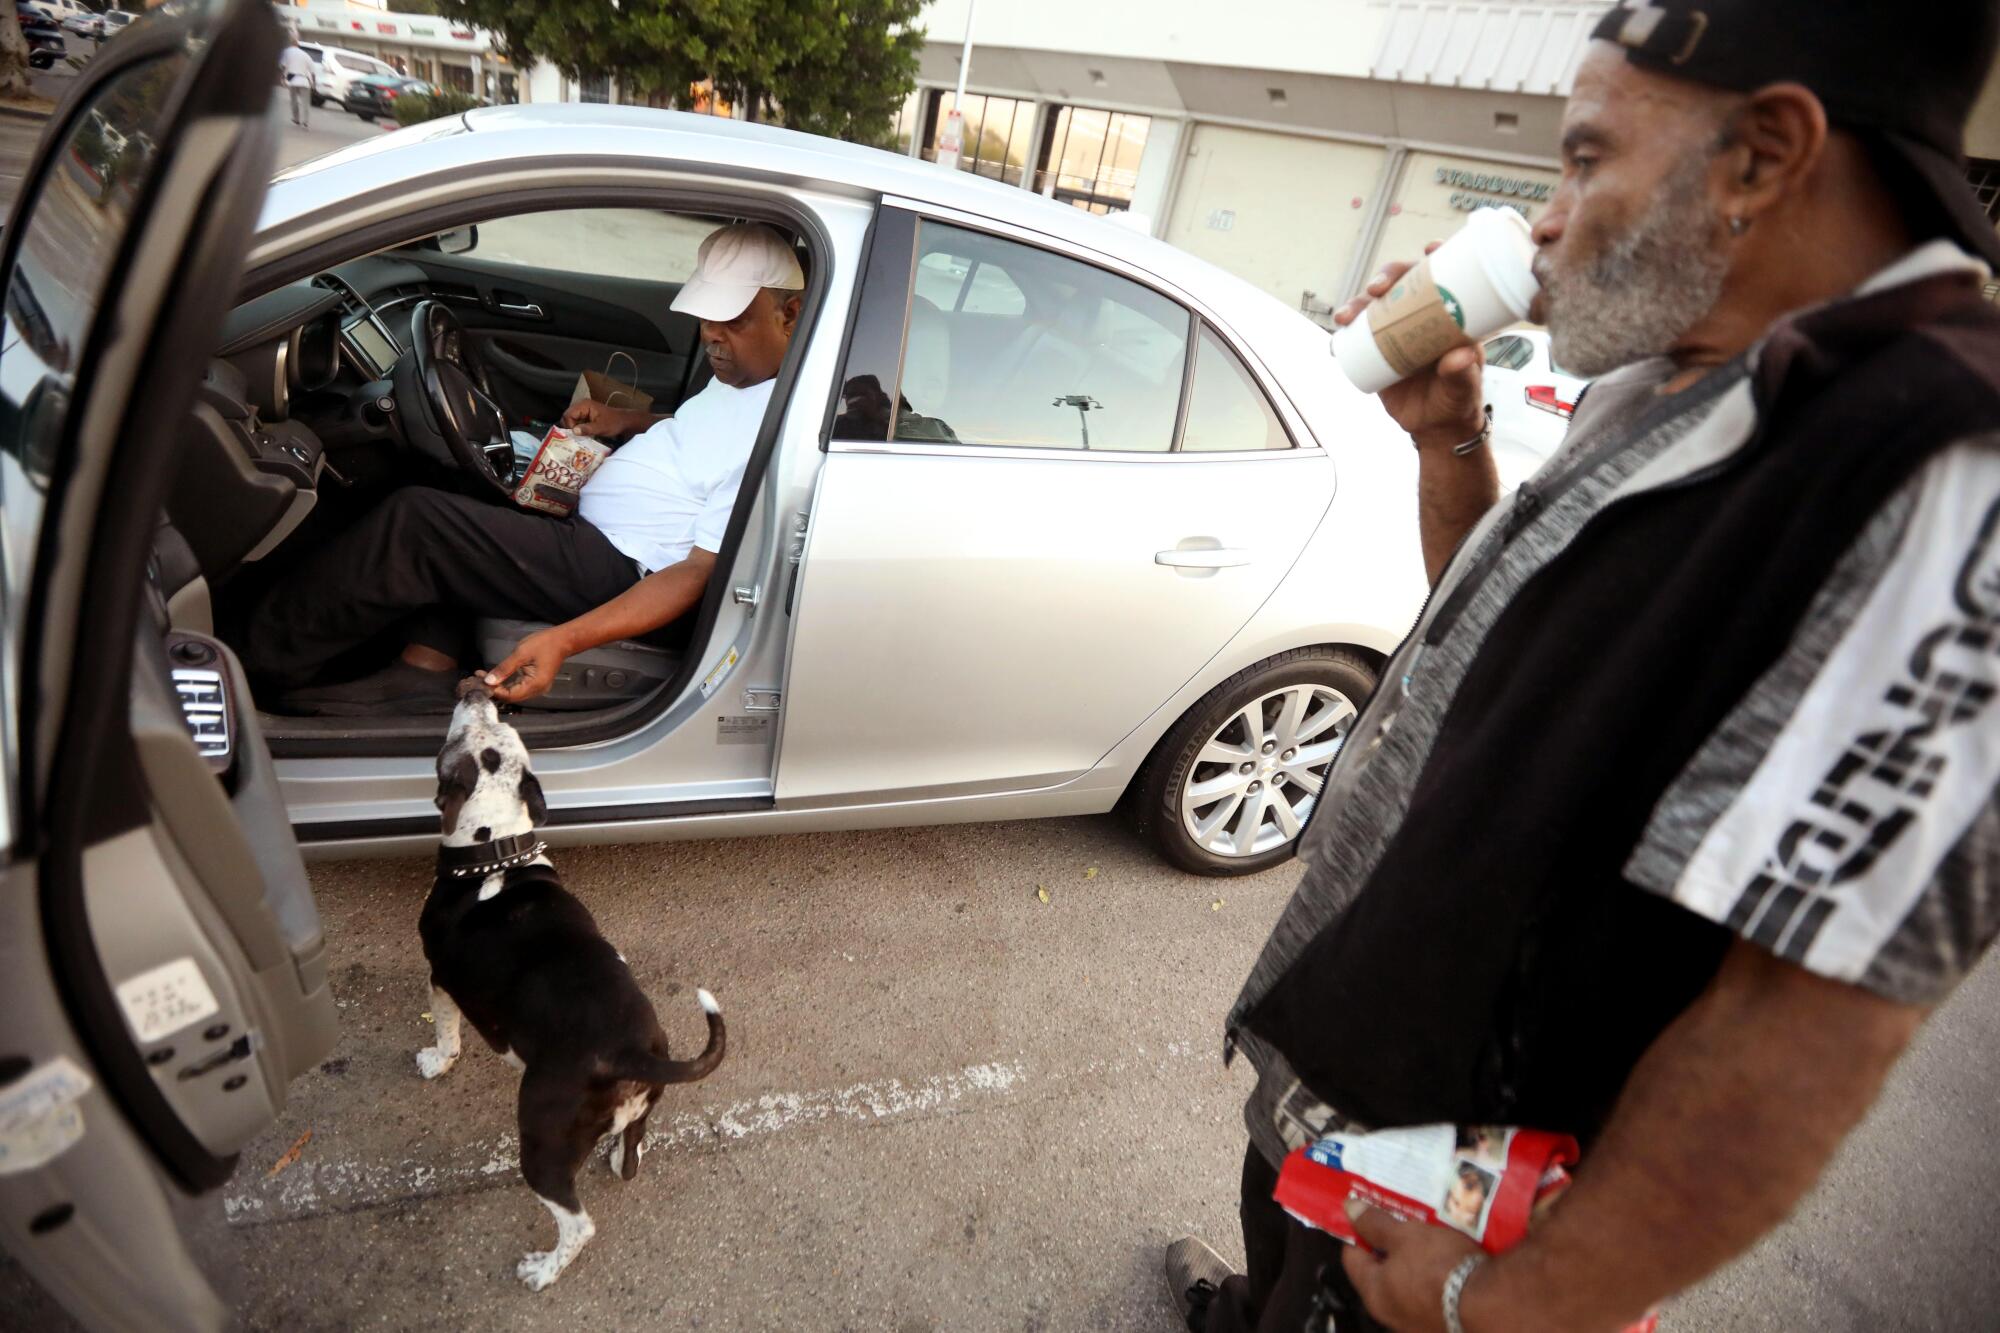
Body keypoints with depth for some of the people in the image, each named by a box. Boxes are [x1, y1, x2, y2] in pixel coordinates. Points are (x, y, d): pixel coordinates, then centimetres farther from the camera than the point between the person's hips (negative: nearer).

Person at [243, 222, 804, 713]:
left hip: (615, 572, -11)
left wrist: (564, 640, -31)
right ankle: (427, 670, 2)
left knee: (413, 522, -15)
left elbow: (698, 572, -25)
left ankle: (267, 662, 4)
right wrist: (625, 419, 11)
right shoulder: (743, 370, 6)